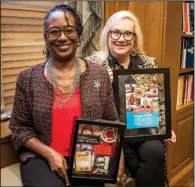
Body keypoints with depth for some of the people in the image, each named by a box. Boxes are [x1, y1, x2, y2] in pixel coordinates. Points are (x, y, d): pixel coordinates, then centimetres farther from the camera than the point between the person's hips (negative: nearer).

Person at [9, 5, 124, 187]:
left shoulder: (99, 74, 1)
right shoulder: (28, 78, -1)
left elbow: (112, 123, 7)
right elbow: (19, 128, 2)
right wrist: (49, 153, -11)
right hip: (41, 157, -1)